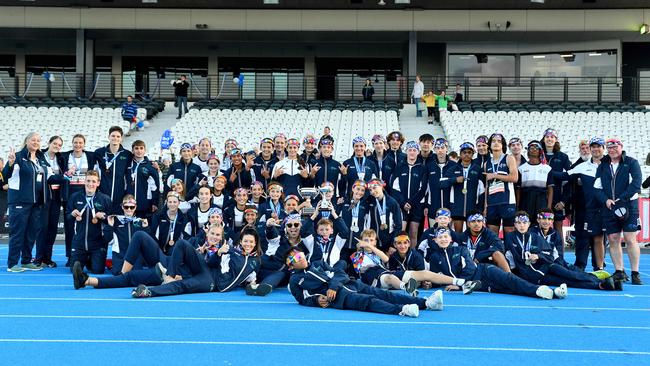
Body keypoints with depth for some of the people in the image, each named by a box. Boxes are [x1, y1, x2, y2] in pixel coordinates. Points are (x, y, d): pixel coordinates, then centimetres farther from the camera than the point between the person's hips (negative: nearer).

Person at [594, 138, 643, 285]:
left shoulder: (631, 163, 1)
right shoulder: (603, 166, 13)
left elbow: (636, 184, -9)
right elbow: (597, 187, 8)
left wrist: (621, 200, -16)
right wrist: (606, 200, -9)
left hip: (629, 207, -4)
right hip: (609, 208, 4)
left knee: (630, 239, -8)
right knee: (613, 240, 3)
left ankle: (635, 273, -5)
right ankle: (619, 272, 10)